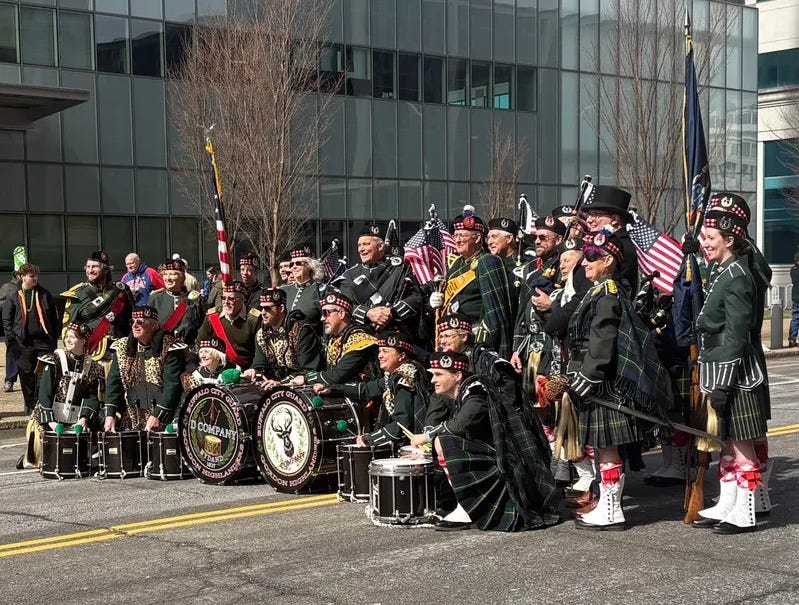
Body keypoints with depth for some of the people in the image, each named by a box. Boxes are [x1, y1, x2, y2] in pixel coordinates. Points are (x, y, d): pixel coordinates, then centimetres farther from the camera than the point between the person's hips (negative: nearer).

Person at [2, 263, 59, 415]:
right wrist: (11, 340, -4)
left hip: (44, 341, 1)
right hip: (23, 343, 0)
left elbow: (54, 317, 12)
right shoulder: (13, 298, 7)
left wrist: (54, 337, 6)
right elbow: (6, 320, 7)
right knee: (27, 375, 3)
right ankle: (30, 405, 14)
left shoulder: (45, 295, 10)